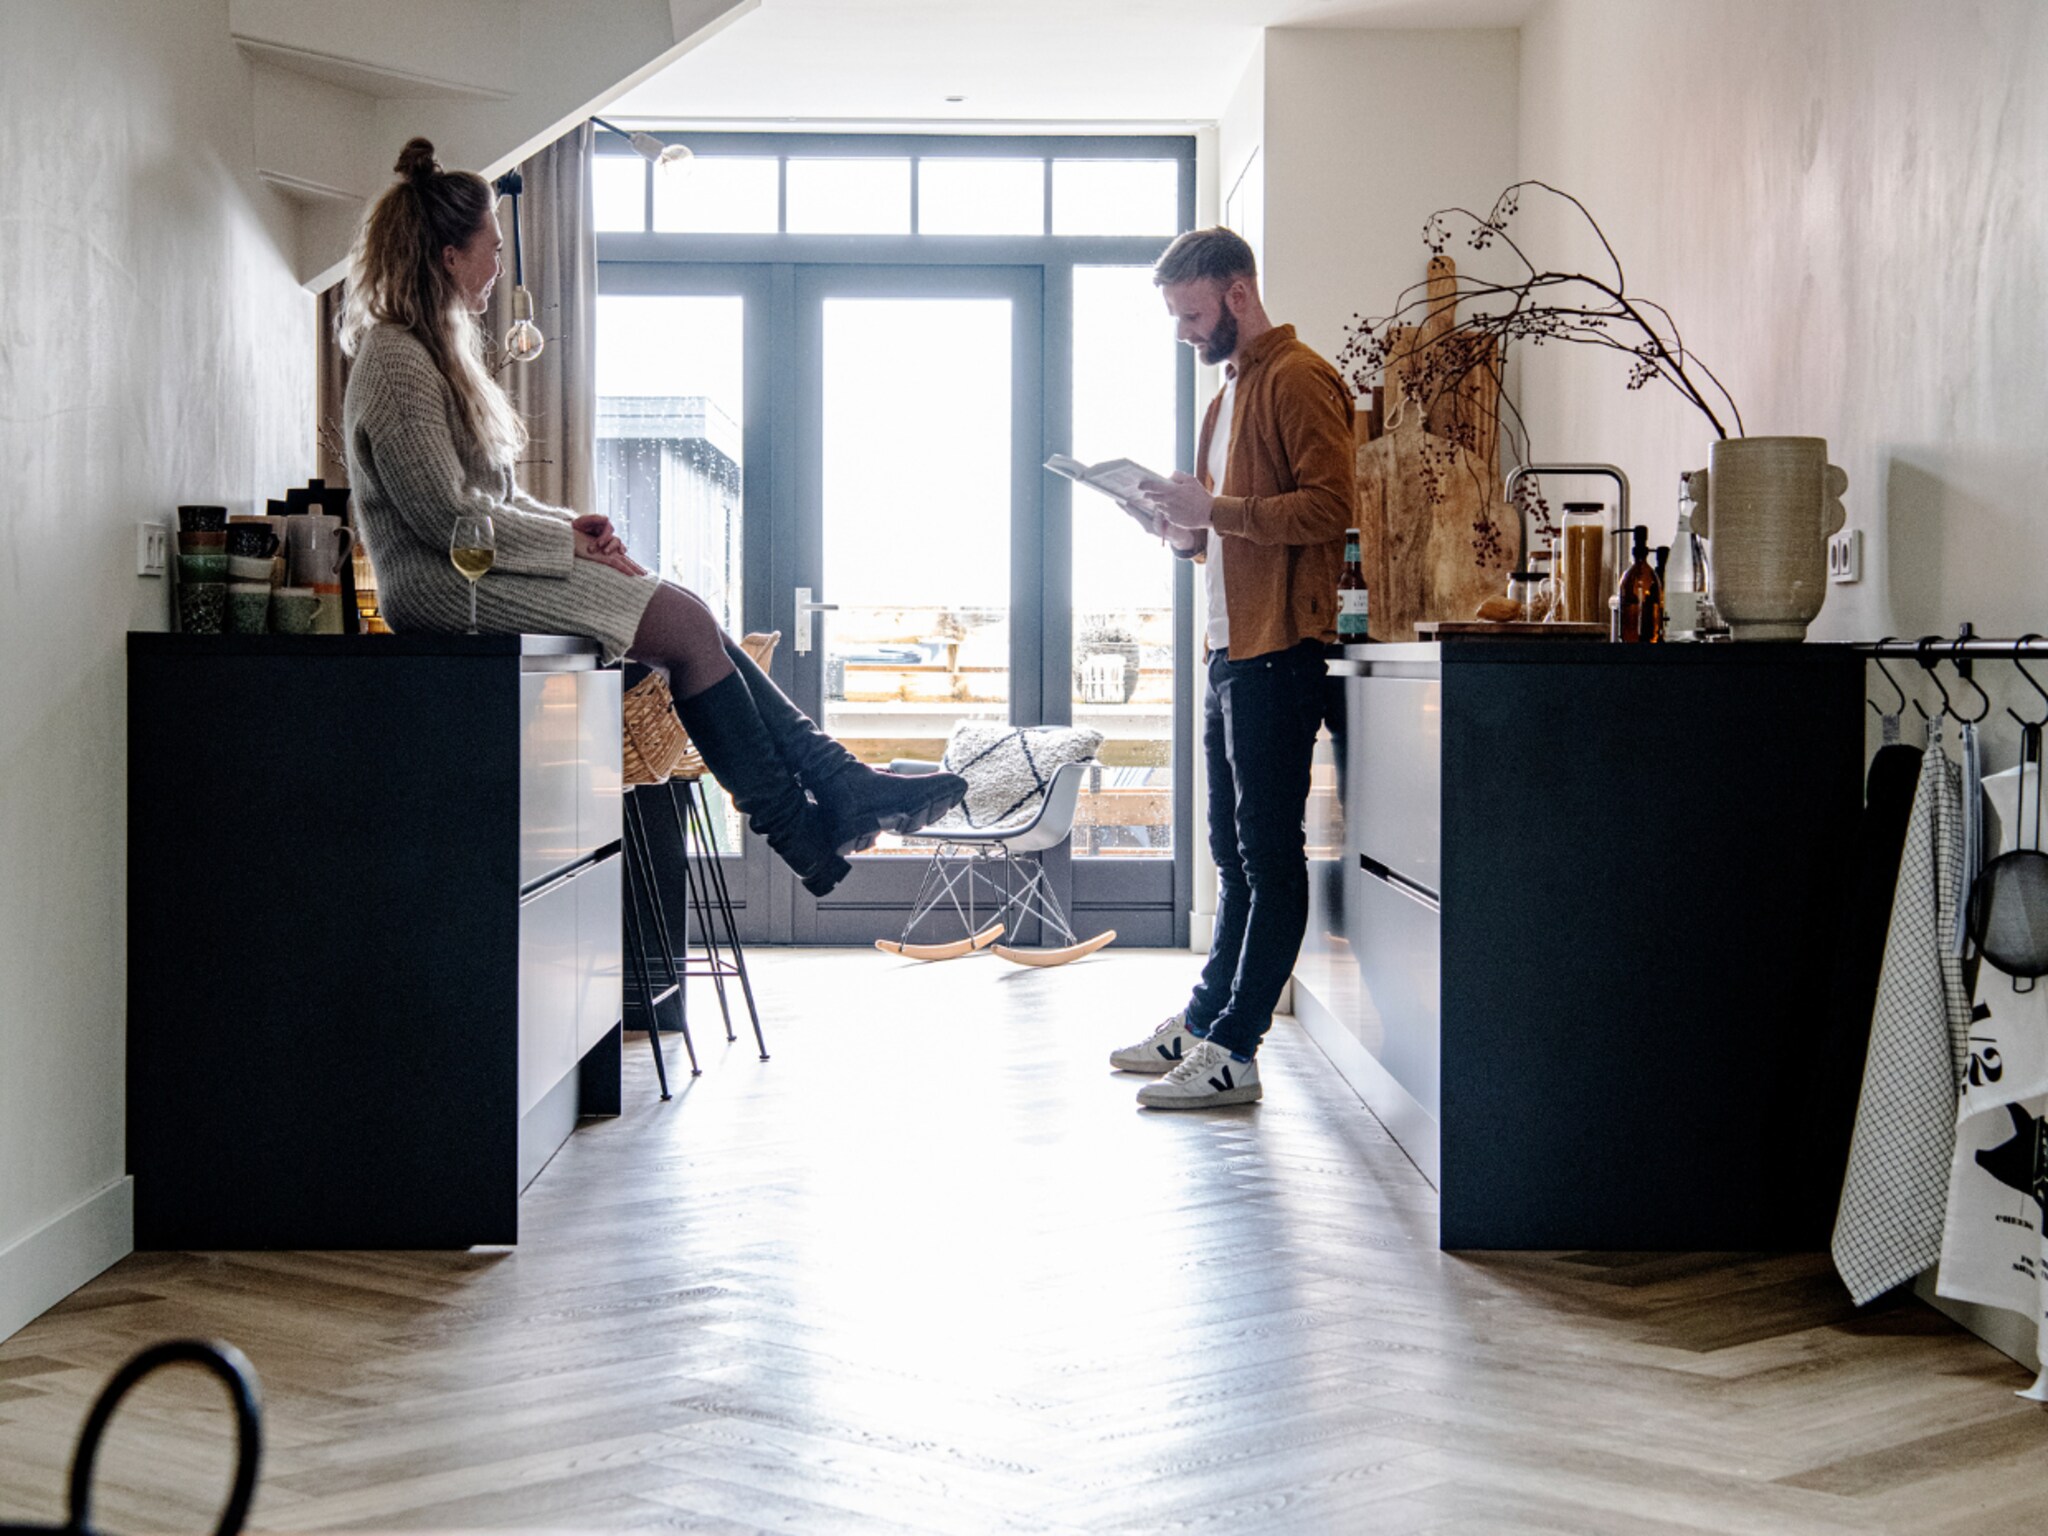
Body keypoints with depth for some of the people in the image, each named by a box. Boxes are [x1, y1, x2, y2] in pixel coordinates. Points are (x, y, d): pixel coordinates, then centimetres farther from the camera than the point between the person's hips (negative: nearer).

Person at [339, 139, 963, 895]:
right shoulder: (396, 364, -14)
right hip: (445, 588, -10)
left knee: (689, 616, -4)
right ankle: (803, 832, -10)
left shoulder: (435, 348, 19)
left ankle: (838, 782, -8)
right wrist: (567, 543, -12)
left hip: (480, 570, 10)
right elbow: (447, 518, -19)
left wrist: (568, 524, 5)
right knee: (684, 623, -16)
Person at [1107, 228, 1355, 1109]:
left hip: (1278, 651, -10)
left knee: (1269, 854, -7)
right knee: (1234, 851, 15)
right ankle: (1204, 1022, 22)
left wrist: (1212, 509, -19)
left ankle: (1233, 1052, -7)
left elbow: (1326, 509, -18)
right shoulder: (1230, 393, 23)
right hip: (1231, 648, 10)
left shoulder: (1298, 381, -8)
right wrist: (1180, 527, 7)